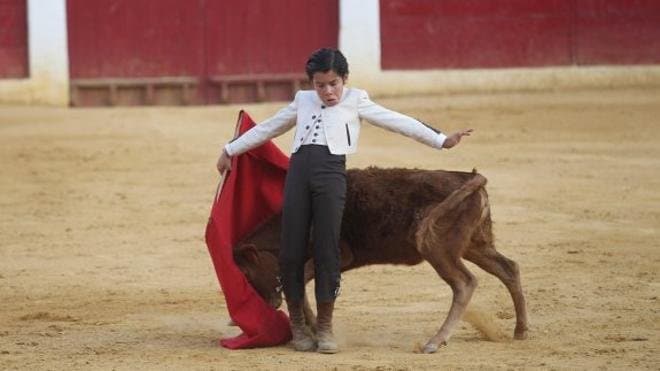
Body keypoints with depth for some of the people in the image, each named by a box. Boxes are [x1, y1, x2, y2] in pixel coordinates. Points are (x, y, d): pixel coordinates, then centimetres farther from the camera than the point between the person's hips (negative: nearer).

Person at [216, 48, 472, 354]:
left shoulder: (356, 101, 15)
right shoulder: (302, 101, 23)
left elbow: (397, 122, 10)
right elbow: (267, 129, 33)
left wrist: (440, 140, 3)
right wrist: (231, 150, 36)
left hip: (331, 171, -3)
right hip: (298, 170, 3)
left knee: (326, 250, -6)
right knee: (291, 252, -2)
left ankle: (324, 326, 6)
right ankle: (297, 325, 13)